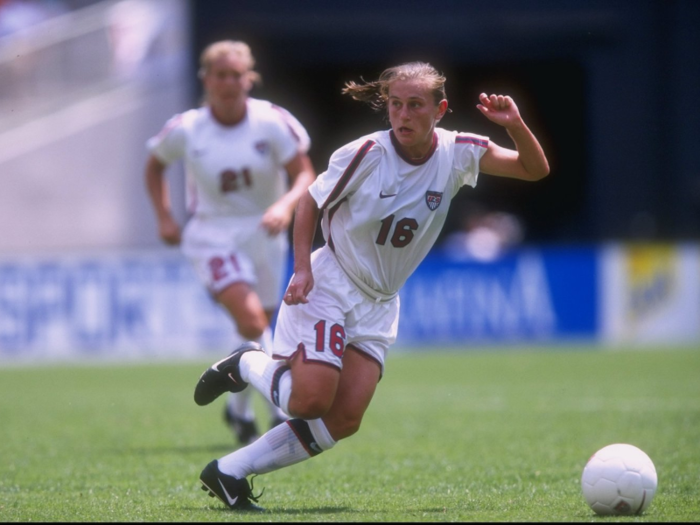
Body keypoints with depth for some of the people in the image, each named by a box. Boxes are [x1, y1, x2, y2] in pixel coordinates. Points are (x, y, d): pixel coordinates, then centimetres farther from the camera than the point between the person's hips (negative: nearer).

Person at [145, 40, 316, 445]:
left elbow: (305, 175, -11)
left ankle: (240, 408, 37)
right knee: (251, 318, -24)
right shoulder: (185, 130, -9)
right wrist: (164, 218, 0)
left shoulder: (273, 123, -12)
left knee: (258, 326, 11)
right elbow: (155, 166, 11)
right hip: (212, 234, -2)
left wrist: (286, 205, -31)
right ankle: (283, 410, -21)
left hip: (263, 233, 2)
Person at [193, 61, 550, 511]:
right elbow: (310, 203, -4)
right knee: (311, 400, -19)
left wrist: (516, 126, -24)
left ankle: (231, 473, 2)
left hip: (379, 304, 5)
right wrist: (302, 267, -15)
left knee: (344, 420, -7)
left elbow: (535, 170, -5)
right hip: (329, 284, -5)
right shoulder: (367, 154, -16)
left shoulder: (457, 153, -6)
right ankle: (246, 364, 13)